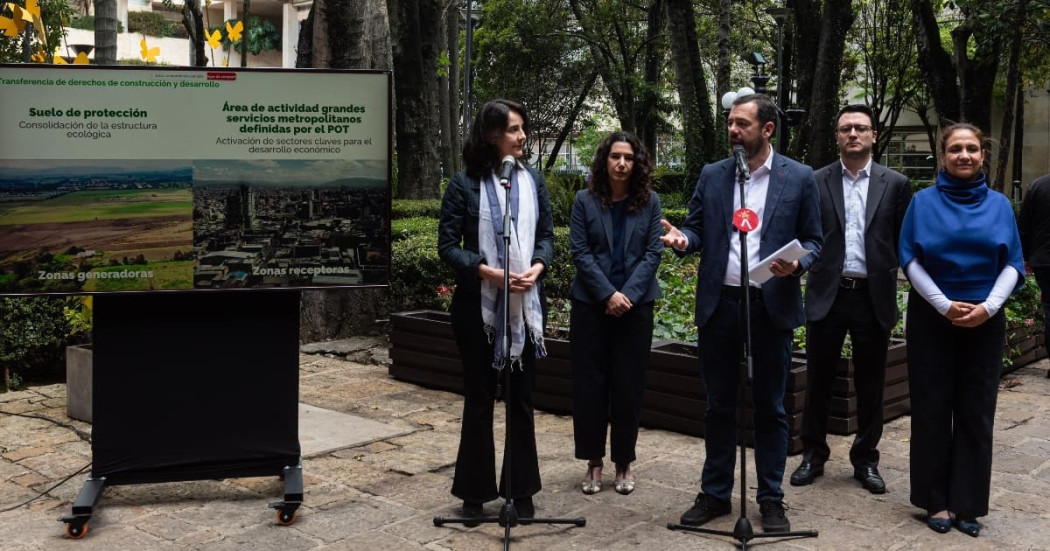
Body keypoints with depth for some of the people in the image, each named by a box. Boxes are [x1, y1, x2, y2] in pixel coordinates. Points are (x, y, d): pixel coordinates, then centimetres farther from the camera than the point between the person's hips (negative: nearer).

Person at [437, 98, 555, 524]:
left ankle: (522, 491, 22)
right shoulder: (464, 183, -5)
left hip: (526, 303, 3)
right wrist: (487, 271, -21)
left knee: (521, 398, 10)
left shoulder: (533, 179, 5)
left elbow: (547, 234, 8)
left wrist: (537, 266, -13)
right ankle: (475, 492, 19)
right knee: (479, 399, 7)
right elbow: (447, 245, -7)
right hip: (478, 304, -3)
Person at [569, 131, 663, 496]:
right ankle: (593, 462, 16)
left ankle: (624, 463, 17)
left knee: (628, 385, 5)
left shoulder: (649, 202, 2)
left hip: (636, 304, 0)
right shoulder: (585, 201, 0)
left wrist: (629, 295, -13)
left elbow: (653, 253, -2)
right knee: (589, 383, 3)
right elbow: (580, 252, -4)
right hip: (591, 303, 0)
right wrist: (608, 294, -12)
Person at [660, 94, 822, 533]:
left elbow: (813, 239, 4)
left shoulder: (799, 177, 1)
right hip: (719, 303, 2)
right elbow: (697, 230, 9)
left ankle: (771, 499, 20)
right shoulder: (711, 175, 7)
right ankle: (714, 493, 24)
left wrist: (796, 263, -17)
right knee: (719, 405, 11)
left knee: (770, 408, 7)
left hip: (771, 305, -2)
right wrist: (682, 238, -13)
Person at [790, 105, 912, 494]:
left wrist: (893, 291, -3)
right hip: (827, 295, 0)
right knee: (818, 381, 9)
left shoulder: (896, 184, 4)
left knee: (870, 386, 9)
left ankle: (866, 460, 24)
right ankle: (813, 455, 23)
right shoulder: (815, 182, 3)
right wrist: (807, 265, -11)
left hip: (874, 297, 0)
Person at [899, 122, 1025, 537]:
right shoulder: (924, 201, 1)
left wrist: (989, 306, -13)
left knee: (976, 412, 5)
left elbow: (1012, 264, 2)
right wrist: (945, 305, -13)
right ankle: (937, 500, 14)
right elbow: (910, 260, -4)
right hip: (932, 317, -1)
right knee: (932, 409, 3)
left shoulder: (998, 204, 5)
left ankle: (968, 503, 15)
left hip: (985, 320, 1)